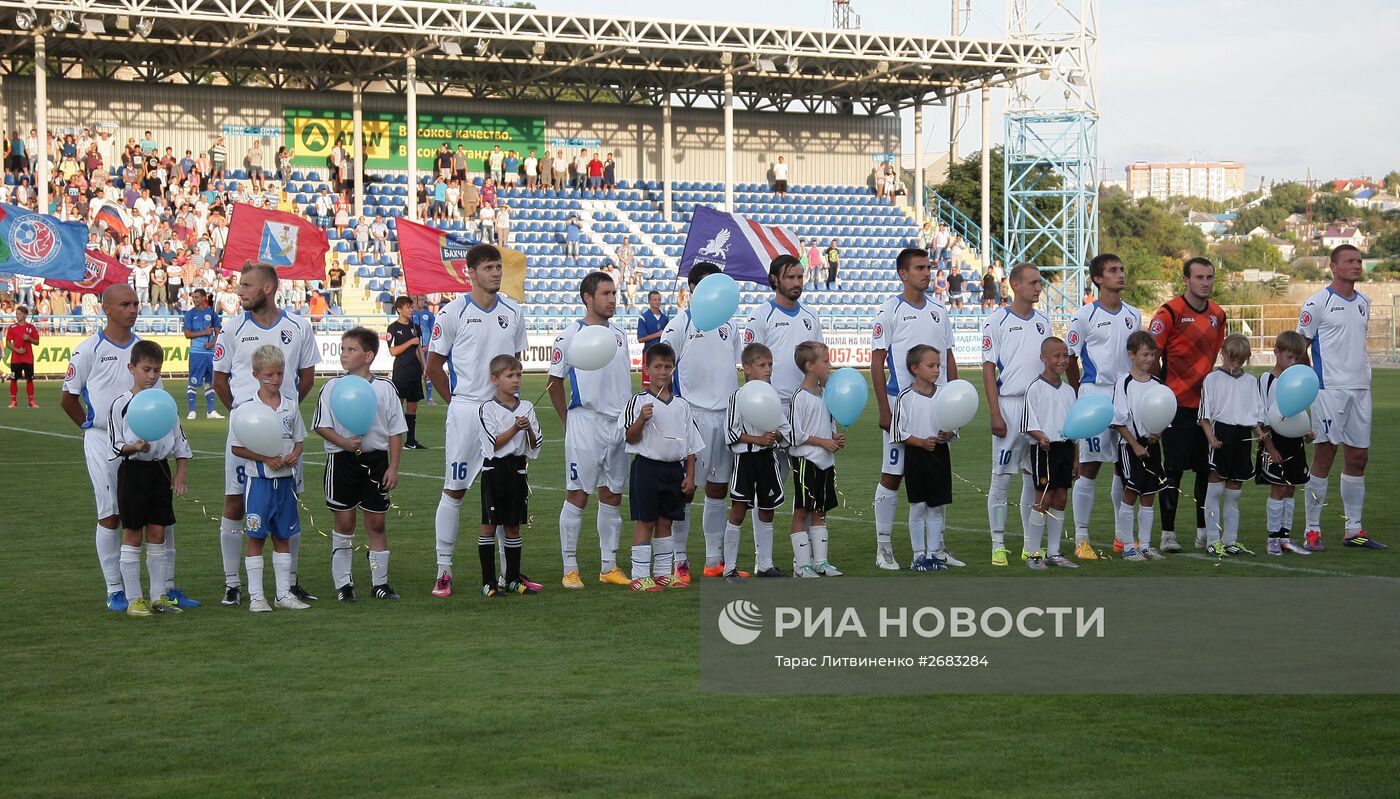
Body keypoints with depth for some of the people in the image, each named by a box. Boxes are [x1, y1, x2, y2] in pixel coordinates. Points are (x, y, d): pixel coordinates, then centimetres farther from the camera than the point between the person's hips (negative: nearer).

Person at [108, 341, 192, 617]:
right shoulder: (121, 404, -5)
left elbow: (179, 440, 13)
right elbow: (115, 445, -6)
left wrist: (181, 472, 5)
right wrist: (133, 447, -25)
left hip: (160, 470, 4)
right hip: (133, 471, -4)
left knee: (157, 534, 7)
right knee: (132, 535, 1)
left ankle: (159, 596, 12)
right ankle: (134, 599, 5)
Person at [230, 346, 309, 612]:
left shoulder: (290, 406, 5)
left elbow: (298, 439, 13)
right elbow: (236, 447, -6)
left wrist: (294, 455, -9)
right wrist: (265, 459, -17)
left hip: (286, 480, 4)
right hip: (259, 480, -4)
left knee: (283, 537, 11)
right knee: (256, 537, 1)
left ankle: (283, 593, 18)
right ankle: (256, 596, 7)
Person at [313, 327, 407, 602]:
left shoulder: (385, 388, 0)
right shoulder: (333, 387, -1)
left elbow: (396, 431, 3)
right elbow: (321, 425, 0)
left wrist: (393, 467, -2)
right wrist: (343, 442, -17)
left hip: (376, 459, 0)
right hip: (342, 459, 0)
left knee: (376, 522, 5)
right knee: (344, 521, 4)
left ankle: (380, 582, 14)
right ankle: (343, 583, 12)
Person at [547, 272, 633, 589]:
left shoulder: (619, 335, 11)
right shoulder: (570, 336, -6)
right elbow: (555, 383, 0)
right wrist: (569, 422, -2)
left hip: (619, 425, 6)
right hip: (585, 423, -6)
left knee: (612, 495, 9)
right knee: (577, 495, -3)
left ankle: (609, 567, 16)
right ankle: (570, 569, 2)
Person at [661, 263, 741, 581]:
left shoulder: (729, 325, 14)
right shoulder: (681, 323, -3)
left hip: (726, 414, 5)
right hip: (693, 413, -5)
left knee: (718, 488, 9)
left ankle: (715, 561, 15)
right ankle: (679, 561, 4)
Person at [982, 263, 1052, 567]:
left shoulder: (1043, 321, 12)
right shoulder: (998, 322, -4)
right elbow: (988, 370, -6)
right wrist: (996, 414, -13)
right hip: (1009, 404, -5)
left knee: (1035, 478, 9)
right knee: (1001, 478, -2)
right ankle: (998, 545, 3)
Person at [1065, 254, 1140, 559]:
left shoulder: (1133, 315, 11)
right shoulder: (1085, 316, -5)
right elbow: (1070, 357, 1)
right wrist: (1081, 394, 4)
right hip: (1095, 394, -5)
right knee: (1089, 466, -5)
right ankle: (1081, 539, 0)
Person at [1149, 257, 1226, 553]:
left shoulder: (1217, 314, 11)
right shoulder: (1169, 312, -9)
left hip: (1209, 404, 6)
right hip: (1178, 404, -6)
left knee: (1207, 468, 8)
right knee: (1174, 469, -3)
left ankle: (1204, 531, 17)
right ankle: (1167, 533, 2)